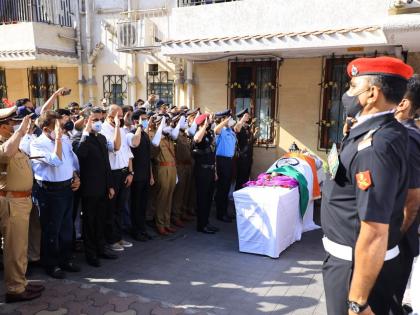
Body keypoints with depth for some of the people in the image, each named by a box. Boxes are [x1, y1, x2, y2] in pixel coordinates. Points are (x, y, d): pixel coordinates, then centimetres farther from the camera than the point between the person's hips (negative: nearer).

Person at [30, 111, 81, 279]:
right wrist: (58, 139, -21)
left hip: (67, 188, 7)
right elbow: (55, 161, -25)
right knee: (51, 230, 6)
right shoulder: (37, 144, -13)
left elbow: (74, 160, 17)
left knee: (67, 227, 17)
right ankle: (51, 265, 23)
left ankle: (65, 260, 33)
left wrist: (76, 177, 3)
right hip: (50, 191, -7)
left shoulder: (65, 140, 7)